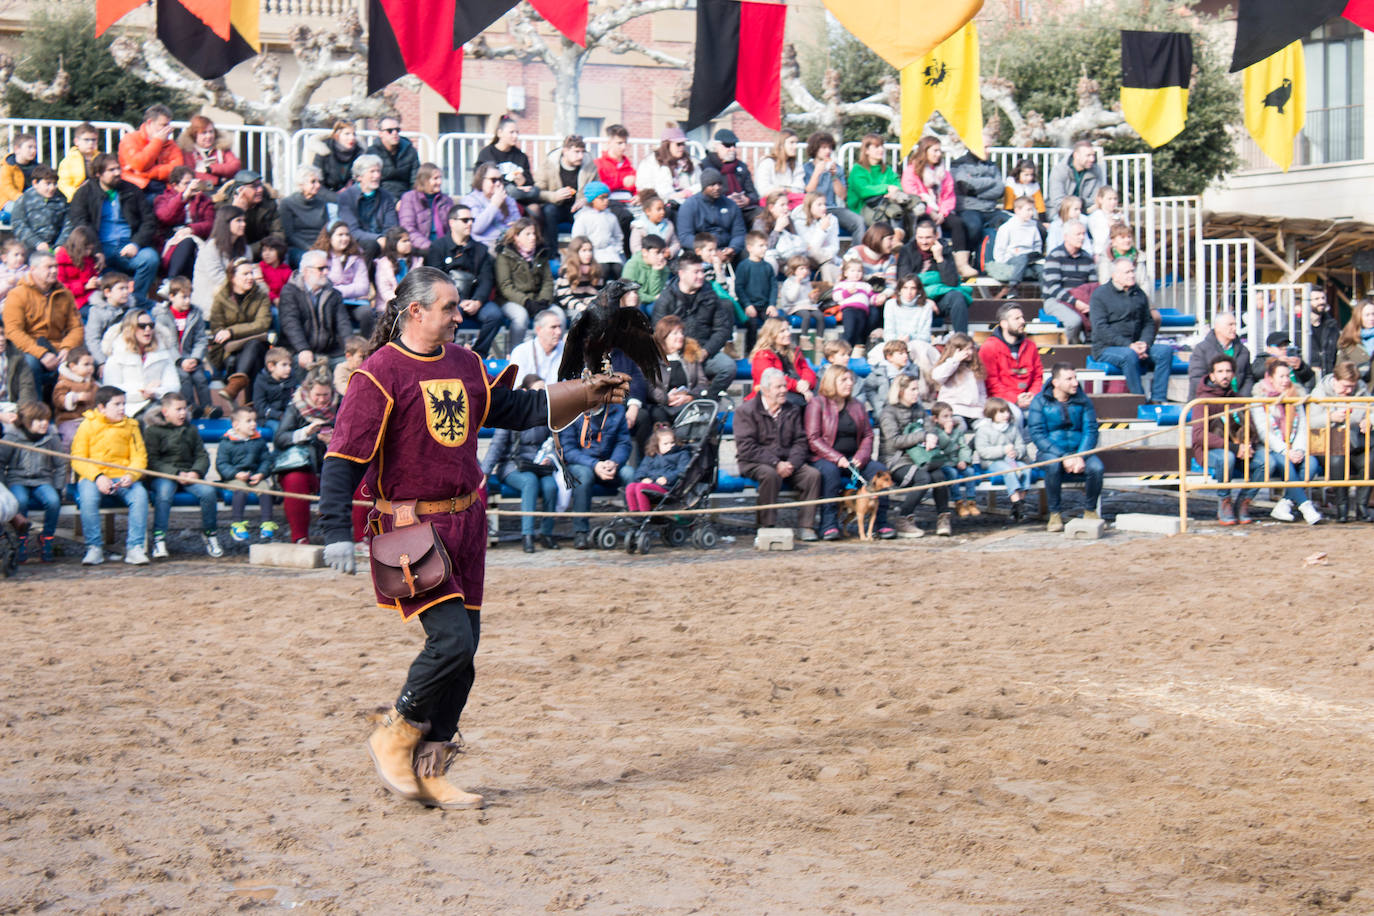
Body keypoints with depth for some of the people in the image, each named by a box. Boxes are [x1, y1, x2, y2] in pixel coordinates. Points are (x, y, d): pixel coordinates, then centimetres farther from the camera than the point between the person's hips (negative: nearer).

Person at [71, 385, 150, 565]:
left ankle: (135, 547, -22)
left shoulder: (130, 426, 12)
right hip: (93, 477, -2)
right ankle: (95, 548, -21)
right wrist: (98, 477, -18)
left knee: (140, 495, -29)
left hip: (122, 478, 2)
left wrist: (131, 475, -15)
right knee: (88, 497, -35)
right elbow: (77, 459, -1)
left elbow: (139, 457, 7)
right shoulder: (87, 425, 4)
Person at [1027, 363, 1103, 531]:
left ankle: (1091, 511, -4)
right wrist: (1063, 457, -23)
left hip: (1079, 450, 2)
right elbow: (1037, 435, -12)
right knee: (1053, 465, -37)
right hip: (1050, 451, -2)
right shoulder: (1040, 402, -5)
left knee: (1096, 467, -28)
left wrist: (1081, 457, -20)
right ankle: (1055, 514, -21)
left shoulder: (1082, 400, 4)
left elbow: (1091, 431, -2)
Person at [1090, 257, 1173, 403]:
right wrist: (1128, 345, -21)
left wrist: (1145, 342, -6)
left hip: (1135, 345, 6)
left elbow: (1148, 323, 18)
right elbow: (1101, 328, -11)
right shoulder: (1100, 294, -2)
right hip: (1107, 348, -6)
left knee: (1166, 350, -18)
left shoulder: (1139, 294, 17)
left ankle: (1157, 400, -22)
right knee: (1129, 355, -37)